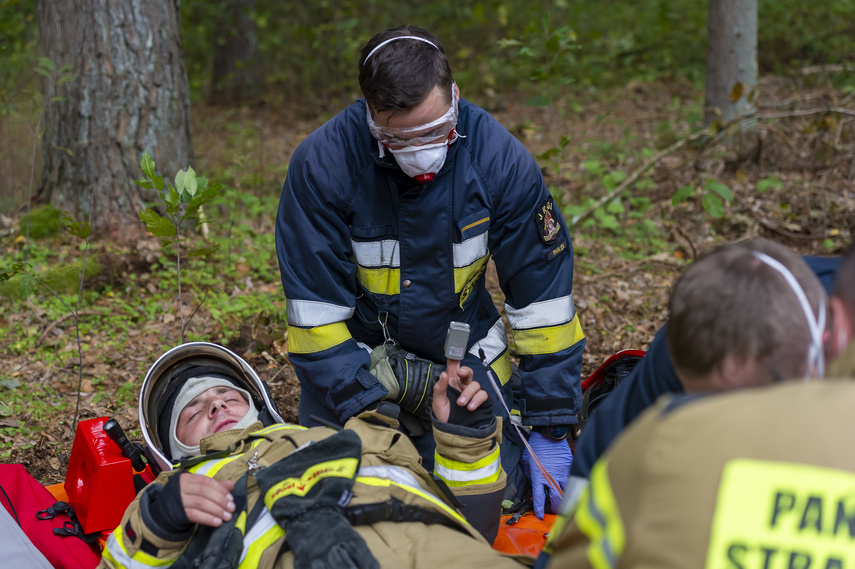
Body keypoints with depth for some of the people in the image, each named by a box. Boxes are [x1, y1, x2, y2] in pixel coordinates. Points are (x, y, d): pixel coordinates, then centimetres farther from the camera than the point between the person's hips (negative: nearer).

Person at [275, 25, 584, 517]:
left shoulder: (500, 158, -21)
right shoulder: (321, 164, -24)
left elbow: (544, 293, -13)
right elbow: (316, 310, -18)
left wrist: (550, 429, -13)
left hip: (462, 352, 1)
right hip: (357, 354, -1)